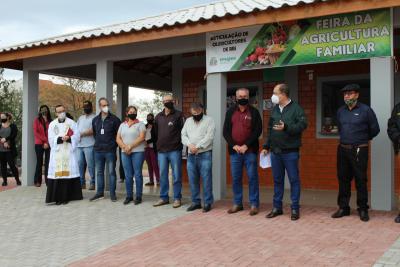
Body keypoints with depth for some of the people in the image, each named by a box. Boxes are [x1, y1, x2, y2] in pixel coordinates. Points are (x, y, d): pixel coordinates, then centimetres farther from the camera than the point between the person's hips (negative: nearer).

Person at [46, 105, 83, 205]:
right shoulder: (52, 124, 10)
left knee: (69, 172, -4)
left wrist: (69, 138, -16)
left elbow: (77, 135, 1)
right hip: (57, 152, 1)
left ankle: (67, 196, 2)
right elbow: (51, 138, 1)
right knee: (57, 173, -5)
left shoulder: (71, 123, 8)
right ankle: (57, 197, -2)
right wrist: (61, 138, -14)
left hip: (69, 152, 0)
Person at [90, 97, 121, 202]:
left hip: (110, 150, -4)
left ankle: (112, 193, 8)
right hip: (98, 150, 4)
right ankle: (100, 192, 20)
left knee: (111, 172, 1)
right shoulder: (95, 120, 10)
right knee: (99, 172, 10)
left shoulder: (114, 119, -4)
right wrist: (98, 142, 14)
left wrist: (114, 144, -1)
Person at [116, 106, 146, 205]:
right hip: (125, 153, 4)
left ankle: (138, 197, 2)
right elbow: (118, 139, 9)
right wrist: (124, 147, -9)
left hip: (138, 152, -4)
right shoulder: (122, 125, 16)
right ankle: (129, 196, 13)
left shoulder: (140, 124, 3)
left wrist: (130, 146, -15)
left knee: (137, 174, -3)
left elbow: (141, 137, -10)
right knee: (128, 175, 5)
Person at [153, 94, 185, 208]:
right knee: (162, 175, 9)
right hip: (161, 150, 4)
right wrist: (159, 143, 14)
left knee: (176, 175, 1)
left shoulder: (178, 115, 0)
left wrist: (180, 143, -8)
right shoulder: (158, 116, 12)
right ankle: (164, 197, 19)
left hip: (175, 150, -4)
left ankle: (177, 198, 10)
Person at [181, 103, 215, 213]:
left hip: (205, 154, -5)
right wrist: (189, 145, -9)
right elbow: (183, 135, 10)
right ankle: (195, 202, 19)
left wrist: (197, 147, -16)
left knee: (206, 179, -4)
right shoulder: (188, 121, 16)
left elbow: (209, 137, -11)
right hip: (191, 155, 5)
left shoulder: (209, 120, -1)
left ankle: (207, 203, 5)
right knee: (192, 180, 8)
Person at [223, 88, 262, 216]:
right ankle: (237, 203, 19)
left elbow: (258, 131, -4)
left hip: (250, 151, -3)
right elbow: (226, 131, 7)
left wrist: (246, 145, -11)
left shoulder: (254, 112, 2)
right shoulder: (230, 112, 9)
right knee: (235, 178, 8)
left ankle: (254, 204, 9)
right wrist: (234, 145, -6)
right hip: (234, 151, 3)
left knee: (252, 178, 0)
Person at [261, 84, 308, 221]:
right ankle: (277, 207, 20)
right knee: (277, 180, 11)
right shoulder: (274, 109, 13)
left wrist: (286, 127, -25)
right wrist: (266, 146, 14)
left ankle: (295, 208, 10)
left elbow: (302, 125, -16)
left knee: (294, 180, 1)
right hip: (275, 151, 6)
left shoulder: (296, 108, -5)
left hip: (290, 152, -6)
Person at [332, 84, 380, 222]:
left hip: (359, 150, -5)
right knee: (343, 179, 9)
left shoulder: (365, 110, -7)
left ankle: (363, 209, 13)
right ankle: (343, 207, 20)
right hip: (342, 149, 5)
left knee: (360, 180, 1)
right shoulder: (340, 111, 8)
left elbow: (375, 129, 3)